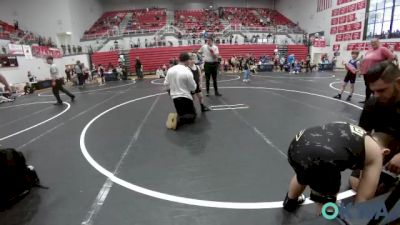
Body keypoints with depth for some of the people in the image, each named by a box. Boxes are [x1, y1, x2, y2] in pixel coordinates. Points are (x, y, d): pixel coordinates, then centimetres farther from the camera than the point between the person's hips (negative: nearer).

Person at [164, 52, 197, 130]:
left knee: (181, 113, 24)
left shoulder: (170, 70, 0)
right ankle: (179, 119, -19)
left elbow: (166, 84, 8)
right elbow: (193, 87, -10)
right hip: (185, 97, -6)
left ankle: (175, 117, -8)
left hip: (174, 97, 6)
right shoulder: (187, 72, -18)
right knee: (192, 115, 9)